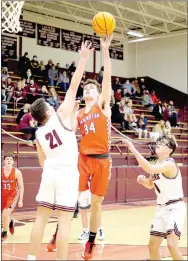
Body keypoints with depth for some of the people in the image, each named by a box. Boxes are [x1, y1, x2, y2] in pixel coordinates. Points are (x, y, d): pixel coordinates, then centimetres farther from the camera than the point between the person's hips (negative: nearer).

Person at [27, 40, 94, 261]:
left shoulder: (39, 134, 11)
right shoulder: (61, 116, -3)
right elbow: (73, 86, -5)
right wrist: (83, 60, -3)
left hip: (49, 173, 5)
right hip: (67, 173, -5)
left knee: (41, 219, 10)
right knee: (64, 221, -3)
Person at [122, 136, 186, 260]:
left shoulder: (170, 164, -20)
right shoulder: (156, 164, 7)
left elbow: (150, 169, -39)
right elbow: (150, 185, 22)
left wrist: (133, 149, -39)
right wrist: (143, 180, -2)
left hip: (175, 207, -9)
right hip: (162, 208, 9)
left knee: (172, 245, -23)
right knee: (152, 245, 12)